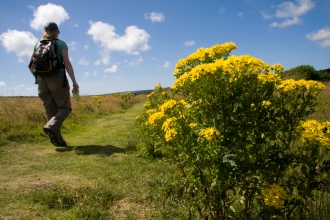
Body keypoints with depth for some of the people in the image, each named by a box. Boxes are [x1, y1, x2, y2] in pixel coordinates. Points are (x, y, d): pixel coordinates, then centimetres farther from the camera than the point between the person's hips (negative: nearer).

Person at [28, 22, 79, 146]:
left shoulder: (38, 45, 12)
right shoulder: (61, 44, 0)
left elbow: (31, 65, 10)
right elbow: (67, 63, -10)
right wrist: (74, 81, -11)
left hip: (42, 80, 5)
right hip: (58, 79, -4)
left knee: (51, 110, 10)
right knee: (65, 107, 6)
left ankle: (57, 139, 6)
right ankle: (51, 127, -20)